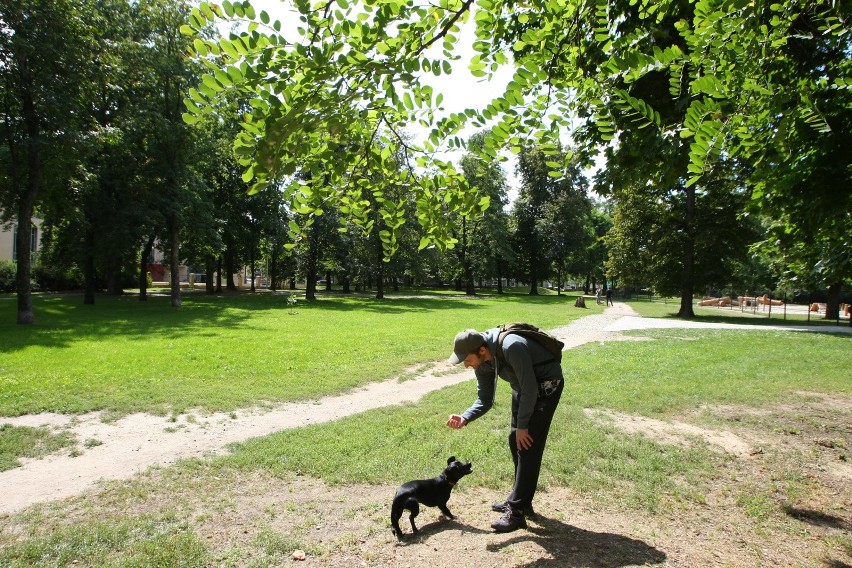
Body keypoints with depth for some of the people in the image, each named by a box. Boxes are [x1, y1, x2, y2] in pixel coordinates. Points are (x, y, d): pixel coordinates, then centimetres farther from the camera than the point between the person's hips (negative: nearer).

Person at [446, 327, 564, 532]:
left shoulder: (512, 348, -36)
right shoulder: (482, 362, -9)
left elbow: (530, 390, -28)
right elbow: (485, 400, -1)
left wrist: (522, 425, -18)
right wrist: (465, 418, -18)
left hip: (546, 385, -8)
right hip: (523, 387, 8)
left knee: (528, 445, -11)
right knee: (515, 440, 12)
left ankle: (517, 512, -4)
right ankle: (519, 499, 27)